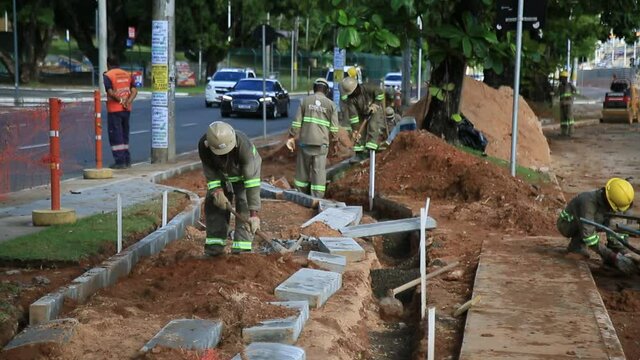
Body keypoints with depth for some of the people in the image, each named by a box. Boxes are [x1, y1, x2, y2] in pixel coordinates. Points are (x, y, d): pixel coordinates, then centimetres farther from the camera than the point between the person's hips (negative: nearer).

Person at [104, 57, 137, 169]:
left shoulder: (107, 76, -8)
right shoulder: (127, 75, 11)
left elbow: (110, 92, -19)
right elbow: (134, 91, 1)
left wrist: (120, 100, -9)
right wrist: (128, 101, -9)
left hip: (114, 110, -6)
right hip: (126, 109, 6)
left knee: (115, 136, -1)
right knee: (124, 135, 16)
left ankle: (120, 161, -4)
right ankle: (127, 160, 19)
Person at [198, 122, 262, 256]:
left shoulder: (243, 145, -44)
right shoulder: (203, 145, -34)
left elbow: (251, 179, -44)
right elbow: (210, 173, -19)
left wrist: (254, 213, -47)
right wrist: (217, 192, -36)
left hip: (245, 172, -3)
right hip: (222, 173, 3)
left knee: (244, 206, -16)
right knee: (214, 203, -3)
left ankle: (241, 249, -13)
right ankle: (214, 248, 6)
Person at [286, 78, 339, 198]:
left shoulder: (305, 101, 4)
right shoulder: (330, 104, 3)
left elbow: (297, 121, 0)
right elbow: (334, 127, 0)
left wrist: (291, 137, 3)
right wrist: (334, 142, 9)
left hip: (305, 140, 1)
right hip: (322, 143, -1)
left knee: (303, 168, 12)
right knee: (319, 170, 0)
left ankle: (302, 195, 20)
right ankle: (317, 198, -2)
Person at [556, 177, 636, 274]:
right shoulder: (588, 202, -40)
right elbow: (588, 235, -45)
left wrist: (618, 251, -23)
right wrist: (613, 256, -46)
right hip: (566, 225, -7)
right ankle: (576, 245, -16)